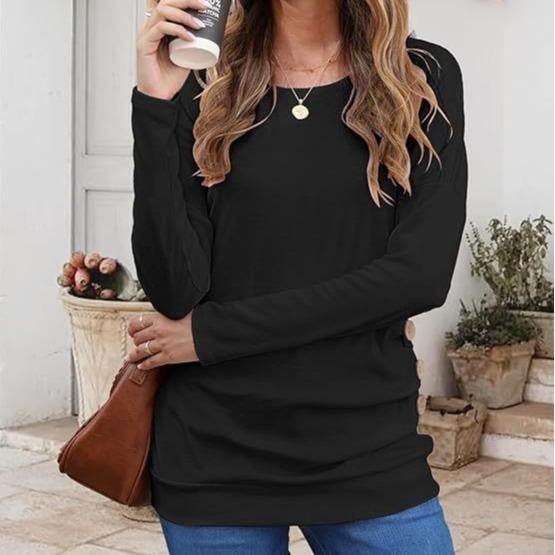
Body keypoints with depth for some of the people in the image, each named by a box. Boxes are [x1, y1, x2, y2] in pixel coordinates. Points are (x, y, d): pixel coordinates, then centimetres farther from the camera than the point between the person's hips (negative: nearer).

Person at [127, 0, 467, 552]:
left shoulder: (425, 79, 0)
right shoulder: (204, 90, 1)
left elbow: (422, 274, -11)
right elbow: (174, 291, -8)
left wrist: (210, 334, -10)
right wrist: (155, 107, -15)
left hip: (371, 451, 0)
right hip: (215, 458, 1)